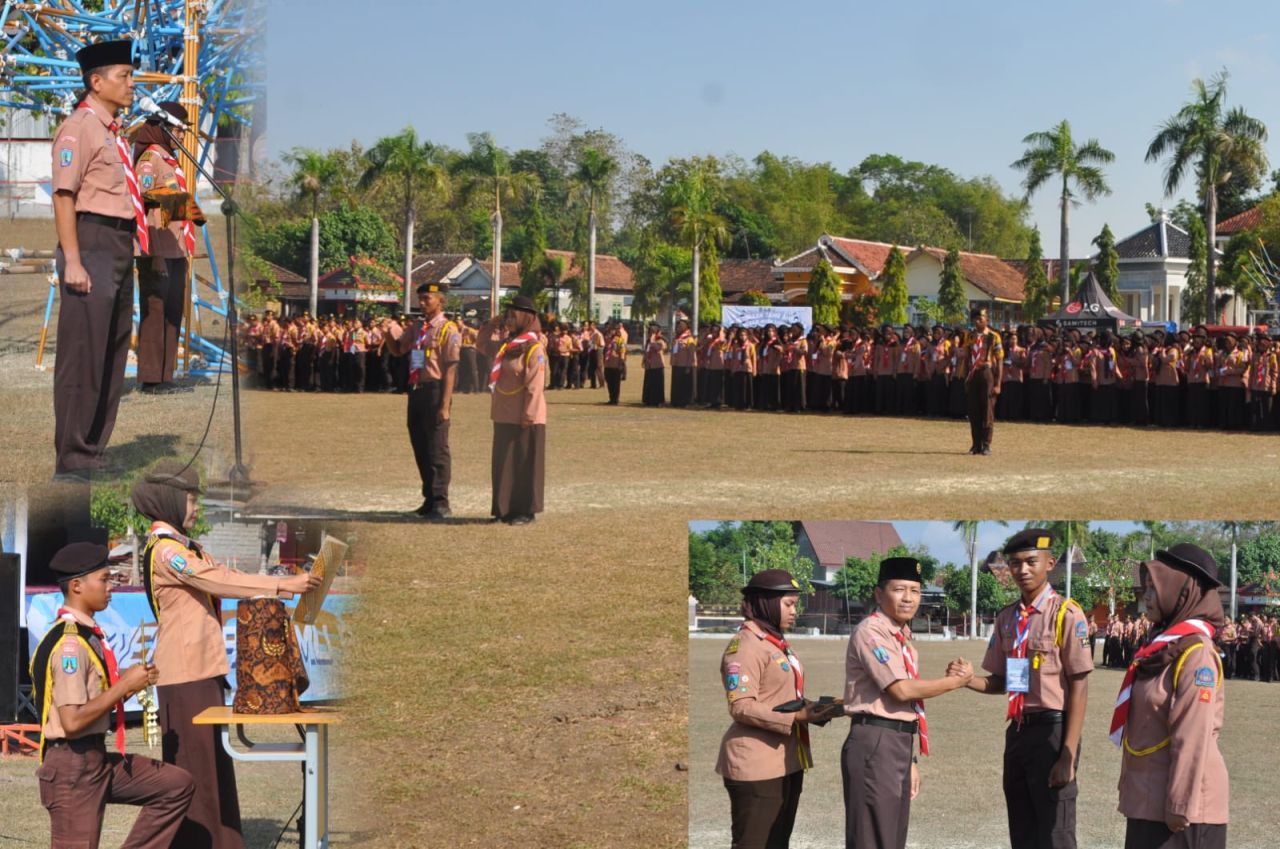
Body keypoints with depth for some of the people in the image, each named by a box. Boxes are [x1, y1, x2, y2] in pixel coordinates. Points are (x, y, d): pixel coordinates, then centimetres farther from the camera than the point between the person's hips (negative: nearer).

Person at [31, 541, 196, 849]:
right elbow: (73, 720, -26)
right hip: (72, 766, -9)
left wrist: (129, 682, 1)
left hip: (97, 758, 9)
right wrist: (124, 685, -17)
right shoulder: (69, 643, -20)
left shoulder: (88, 634, 10)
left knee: (177, 785, 9)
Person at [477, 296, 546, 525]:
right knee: (504, 464, 11)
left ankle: (526, 511, 5)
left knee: (525, 465, -1)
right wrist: (492, 323, 15)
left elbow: (534, 387, -18)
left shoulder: (534, 349, -14)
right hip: (504, 417, 8)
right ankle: (506, 509, 18)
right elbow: (482, 344, 29)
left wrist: (529, 416, -22)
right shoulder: (505, 346, 12)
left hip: (524, 420, -8)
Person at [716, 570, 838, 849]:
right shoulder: (744, 645, -14)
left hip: (787, 761, 10)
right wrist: (796, 717, -25)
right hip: (756, 766, -10)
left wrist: (814, 710, 5)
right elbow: (741, 706, -21)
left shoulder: (777, 644, 15)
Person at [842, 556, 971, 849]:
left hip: (900, 744, 9)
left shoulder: (903, 638, 16)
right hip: (875, 744, -9)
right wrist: (956, 681, -7)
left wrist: (910, 760, 18)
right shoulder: (870, 632, -11)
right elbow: (901, 690, -18)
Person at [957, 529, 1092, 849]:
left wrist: (1068, 755, -16)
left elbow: (1079, 687, -12)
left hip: (1051, 730, -7)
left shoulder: (1066, 614, -10)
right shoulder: (1006, 618, 10)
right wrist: (968, 679, -5)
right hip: (1017, 730, 7)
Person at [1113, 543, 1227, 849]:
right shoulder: (1166, 646, 13)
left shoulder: (1195, 652, -15)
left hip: (1174, 802, -9)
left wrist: (1181, 809, -21)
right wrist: (1131, 791, 18)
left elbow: (1193, 737, -19)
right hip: (1149, 800, 9)